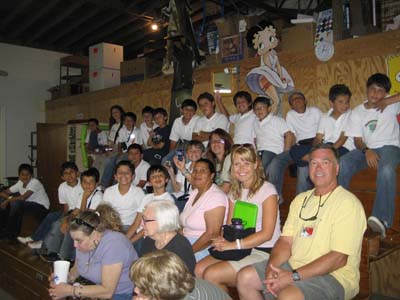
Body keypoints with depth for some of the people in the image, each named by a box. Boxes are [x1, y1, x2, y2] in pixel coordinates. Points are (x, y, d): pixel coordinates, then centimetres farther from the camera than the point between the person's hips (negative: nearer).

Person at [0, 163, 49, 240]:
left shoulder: (35, 182, -21)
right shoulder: (20, 183, 0)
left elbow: (23, 197, -33)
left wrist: (7, 200, -22)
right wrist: (10, 198, -20)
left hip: (42, 208, -7)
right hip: (29, 206, 7)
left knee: (16, 203, -30)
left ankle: (11, 233, -14)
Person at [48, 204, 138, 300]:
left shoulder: (113, 245, -26)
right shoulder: (84, 241, -4)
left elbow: (107, 291, -26)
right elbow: (77, 268, 13)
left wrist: (70, 290, -25)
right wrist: (65, 278, -7)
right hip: (100, 288, 7)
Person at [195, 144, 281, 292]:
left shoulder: (267, 190, -11)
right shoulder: (235, 192, 12)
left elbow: (267, 234, -15)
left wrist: (234, 245, -21)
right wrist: (222, 240, -12)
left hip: (263, 252, -7)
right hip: (240, 250, 7)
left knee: (211, 275, -18)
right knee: (198, 270, -11)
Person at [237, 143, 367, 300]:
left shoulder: (348, 203, -12)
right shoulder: (301, 199, 13)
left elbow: (338, 258, -19)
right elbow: (286, 240, 7)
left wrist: (294, 276, -21)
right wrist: (271, 268, -12)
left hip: (332, 274, -7)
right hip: (294, 265, 7)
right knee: (245, 277, -3)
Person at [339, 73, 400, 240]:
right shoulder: (357, 112, 10)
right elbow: (357, 140, 4)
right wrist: (366, 151, -18)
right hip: (366, 149, 3)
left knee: (386, 170, -37)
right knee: (342, 165, -25)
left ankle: (382, 219, -40)